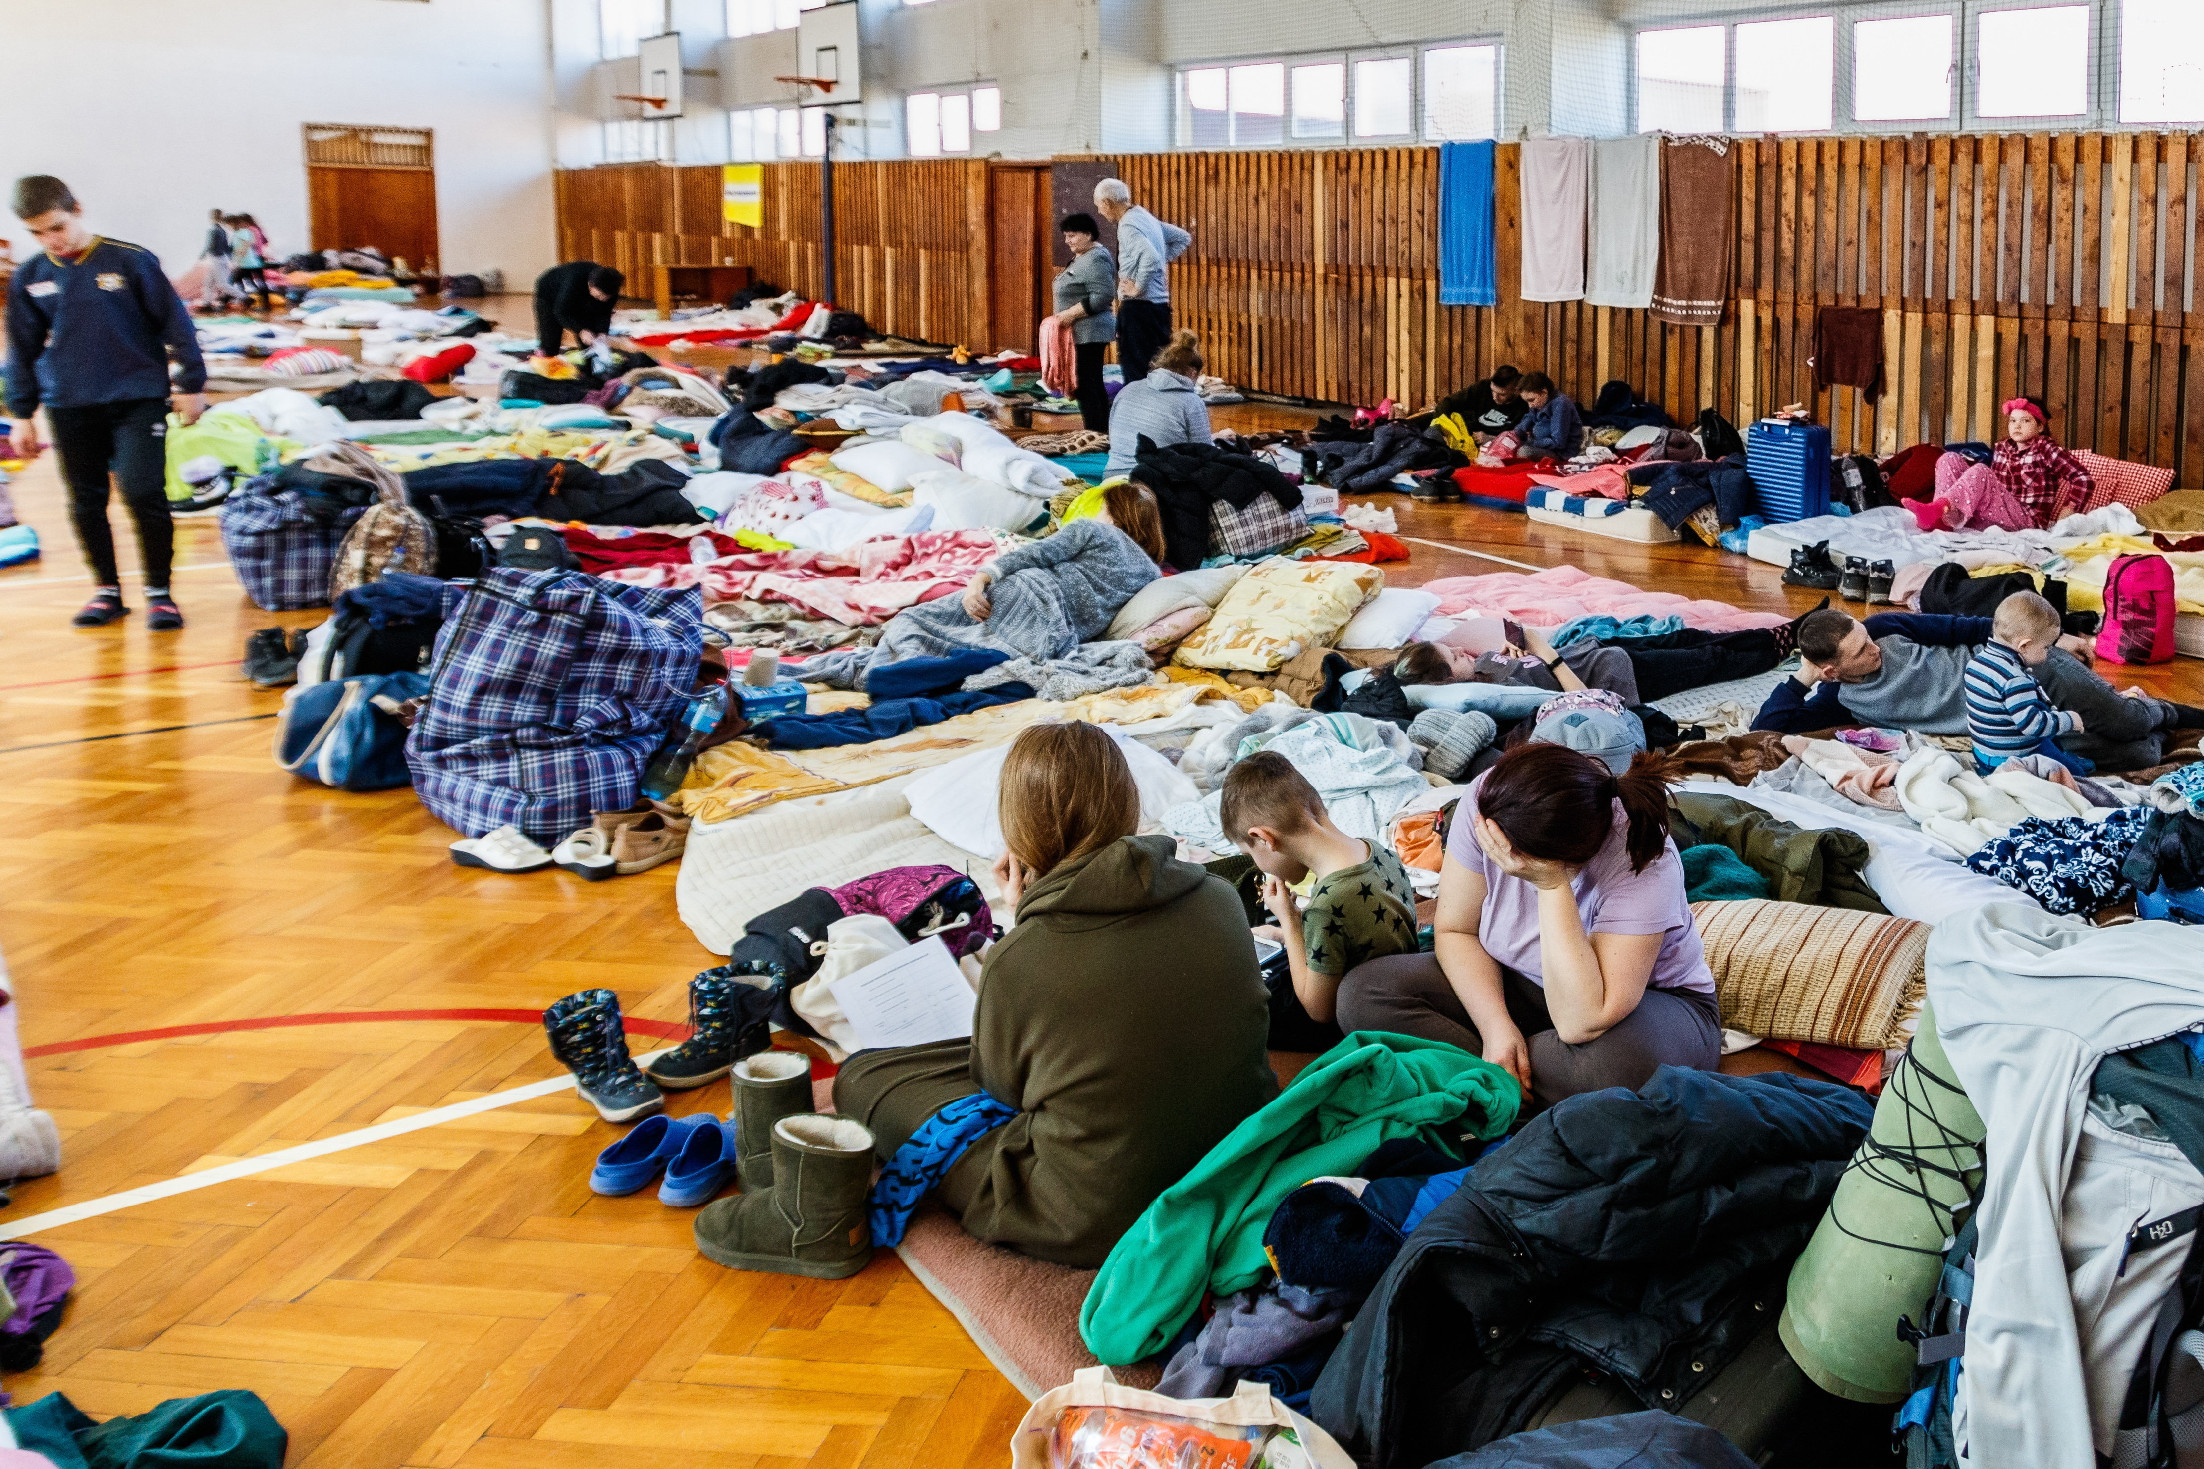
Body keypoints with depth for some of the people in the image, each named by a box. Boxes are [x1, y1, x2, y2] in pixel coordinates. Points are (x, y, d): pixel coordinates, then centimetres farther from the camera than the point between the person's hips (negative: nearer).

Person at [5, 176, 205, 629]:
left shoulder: (131, 261, -6)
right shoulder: (29, 279, 4)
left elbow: (175, 323, -1)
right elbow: (22, 351, 13)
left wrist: (191, 384, 0)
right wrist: (22, 414, 13)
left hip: (138, 399, -4)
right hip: (69, 407, 4)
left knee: (143, 491, -13)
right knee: (86, 502, 7)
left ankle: (159, 591, 2)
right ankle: (108, 591, 21)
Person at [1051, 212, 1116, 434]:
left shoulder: (1096, 260, -15)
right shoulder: (1081, 257, 17)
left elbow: (1103, 296, -23)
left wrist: (1072, 313, -21)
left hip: (1089, 333, -11)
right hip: (1083, 333, 11)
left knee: (1085, 385, -12)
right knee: (1093, 385, 12)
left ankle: (1095, 432, -11)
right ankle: (1102, 432, 16)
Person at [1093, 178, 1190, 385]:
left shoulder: (1128, 226, -16)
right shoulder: (1146, 217, 13)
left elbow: (1151, 258, -32)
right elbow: (1182, 238, 25)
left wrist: (1138, 288, -19)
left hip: (1139, 307, -10)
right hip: (1160, 304, 10)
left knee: (1138, 375, -7)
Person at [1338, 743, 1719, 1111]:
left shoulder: (1640, 860, -34)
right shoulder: (1487, 802, -22)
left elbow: (1580, 1024, -40)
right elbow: (1456, 930, -9)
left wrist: (1551, 884, -42)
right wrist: (1497, 1026, -25)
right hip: (1523, 986, 4)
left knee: (1613, 1059, -42)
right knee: (1363, 991, -17)